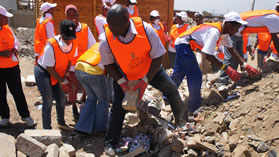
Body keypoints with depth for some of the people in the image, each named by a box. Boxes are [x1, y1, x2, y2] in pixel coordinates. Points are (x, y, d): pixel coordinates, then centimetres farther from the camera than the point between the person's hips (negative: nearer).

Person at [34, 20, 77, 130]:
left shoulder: (74, 43, -13)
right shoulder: (51, 46, -31)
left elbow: (70, 61, 1)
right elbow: (49, 68, -23)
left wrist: (65, 76, -7)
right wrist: (62, 80, -16)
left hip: (55, 74, 6)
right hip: (43, 72, -6)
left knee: (61, 99, 10)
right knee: (48, 100, -12)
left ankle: (61, 123, 31)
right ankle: (47, 128, 1)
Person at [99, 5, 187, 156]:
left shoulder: (145, 29, -33)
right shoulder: (106, 39, -29)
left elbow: (158, 57, -22)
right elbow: (108, 65, -11)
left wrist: (145, 80, -27)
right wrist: (121, 81, -23)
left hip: (149, 69, 1)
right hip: (123, 74, 0)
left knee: (171, 88, -1)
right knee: (118, 107, -2)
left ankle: (181, 119, 26)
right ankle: (110, 143, 13)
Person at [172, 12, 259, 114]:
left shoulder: (224, 32, 0)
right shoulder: (215, 32, -29)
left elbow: (231, 49, 6)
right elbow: (208, 56, -32)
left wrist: (245, 65, -2)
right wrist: (227, 68, -31)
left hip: (181, 45, 10)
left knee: (178, 75, 19)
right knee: (195, 76, -7)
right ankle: (193, 109, 5)